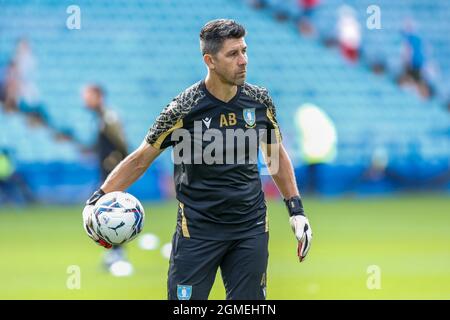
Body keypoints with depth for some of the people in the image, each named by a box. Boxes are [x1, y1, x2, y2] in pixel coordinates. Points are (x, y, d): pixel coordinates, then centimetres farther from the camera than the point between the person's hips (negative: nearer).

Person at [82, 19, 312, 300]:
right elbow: (140, 160, -3)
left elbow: (276, 154, 16)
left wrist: (296, 210, 11)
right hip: (198, 231, -3)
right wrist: (97, 200, -12)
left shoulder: (259, 100, 0)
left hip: (251, 230, 3)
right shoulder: (185, 108, -12)